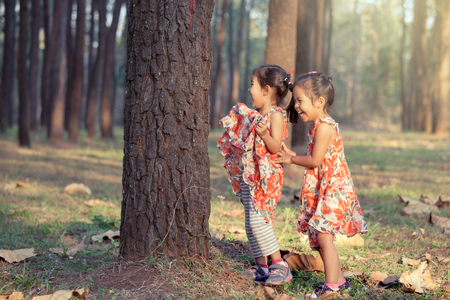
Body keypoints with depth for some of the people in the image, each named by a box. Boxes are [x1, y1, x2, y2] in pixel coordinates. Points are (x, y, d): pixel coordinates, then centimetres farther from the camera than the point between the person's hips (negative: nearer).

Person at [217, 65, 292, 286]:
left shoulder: (276, 115, -10)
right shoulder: (254, 115, 14)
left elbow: (275, 147, -18)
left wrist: (264, 134, -33)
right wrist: (232, 126, 26)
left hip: (265, 176, -9)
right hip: (248, 175, 9)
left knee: (258, 220, -17)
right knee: (251, 224, 10)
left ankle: (279, 264, -10)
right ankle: (262, 267, 17)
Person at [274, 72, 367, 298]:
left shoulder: (324, 127, -17)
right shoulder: (319, 126, 14)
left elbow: (315, 161, -19)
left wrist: (291, 159, -5)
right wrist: (292, 155, 12)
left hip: (333, 189, -10)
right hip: (322, 189, 10)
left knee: (323, 236, -10)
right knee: (318, 237, 13)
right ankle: (338, 279, 24)